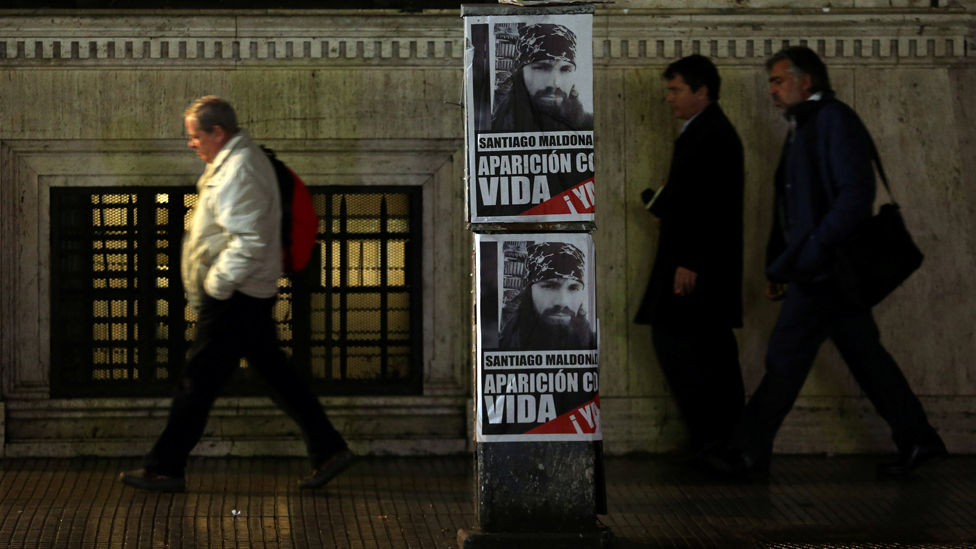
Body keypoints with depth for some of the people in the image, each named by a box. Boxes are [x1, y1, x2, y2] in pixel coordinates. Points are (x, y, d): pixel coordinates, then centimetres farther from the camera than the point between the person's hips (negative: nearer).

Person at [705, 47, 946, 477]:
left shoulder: (835, 120, -11)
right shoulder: (803, 129, 19)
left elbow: (856, 195, -20)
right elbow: (792, 207, 21)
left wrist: (810, 253, -22)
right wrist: (779, 267, 16)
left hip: (825, 268, -10)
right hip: (828, 270, 10)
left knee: (786, 357, -5)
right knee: (865, 356, 10)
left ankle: (749, 451, 0)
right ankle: (917, 441, 12)